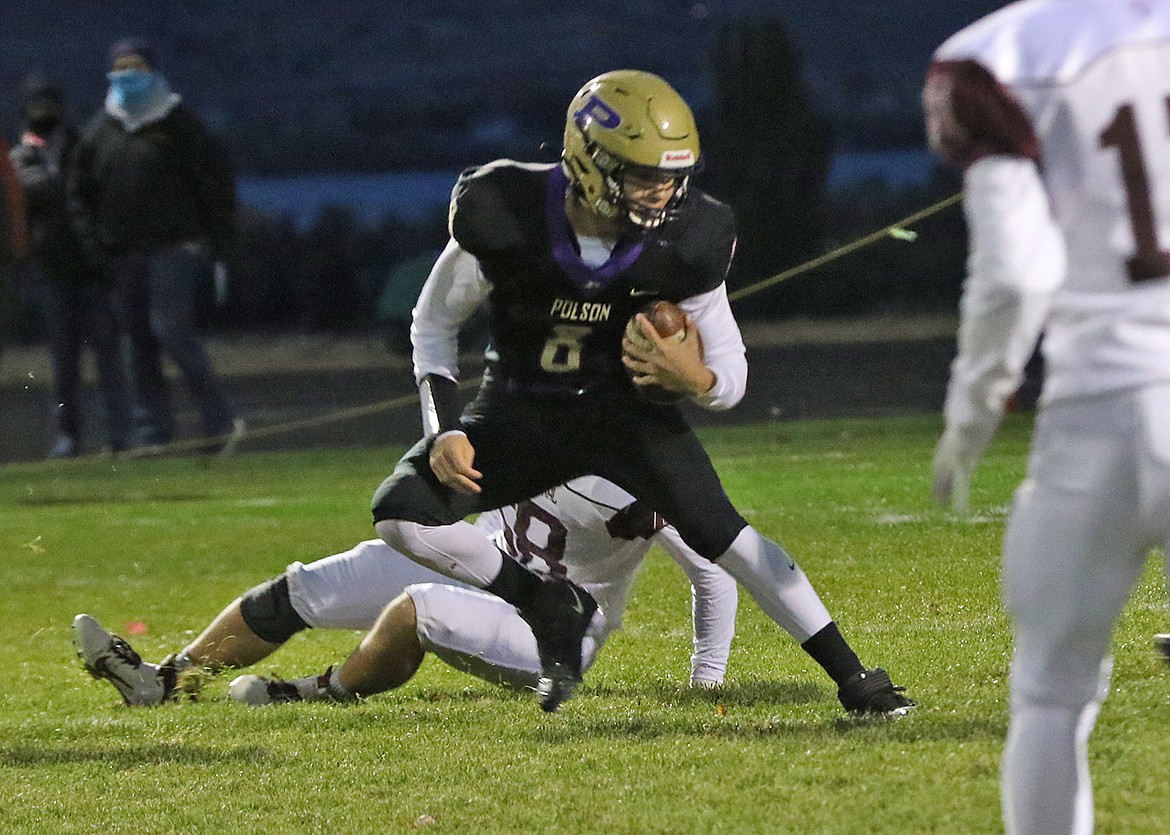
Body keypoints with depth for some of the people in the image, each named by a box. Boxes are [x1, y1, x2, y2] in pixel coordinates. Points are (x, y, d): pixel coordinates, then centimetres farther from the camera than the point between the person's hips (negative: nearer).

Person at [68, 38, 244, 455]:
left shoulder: (179, 125, -2)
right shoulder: (99, 131, 10)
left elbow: (218, 183, -1)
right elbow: (80, 193, 17)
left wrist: (213, 244, -8)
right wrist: (97, 244, 5)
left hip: (175, 249, -5)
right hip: (126, 256, 5)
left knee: (171, 328, -17)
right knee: (139, 340, 5)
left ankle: (220, 419, -11)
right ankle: (152, 429, 10)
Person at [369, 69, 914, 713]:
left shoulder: (683, 243, -18)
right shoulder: (506, 218, -23)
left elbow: (731, 378, -9)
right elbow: (434, 323, -5)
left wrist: (697, 380, -34)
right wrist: (445, 429, -16)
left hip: (622, 410, -1)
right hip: (518, 411, 1)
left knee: (717, 529, -24)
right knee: (401, 512, -22)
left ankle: (851, 675, -15)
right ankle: (551, 608, -1)